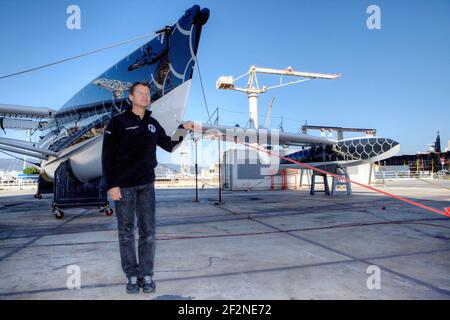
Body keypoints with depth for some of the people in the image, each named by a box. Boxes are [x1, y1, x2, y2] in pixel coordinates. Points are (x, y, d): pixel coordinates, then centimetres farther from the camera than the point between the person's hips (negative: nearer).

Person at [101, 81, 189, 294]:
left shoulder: (153, 124, 11)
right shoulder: (118, 122, -3)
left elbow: (169, 146, 20)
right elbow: (107, 155, -6)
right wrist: (111, 185, -12)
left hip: (147, 184, 4)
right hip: (124, 186, -3)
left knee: (148, 231, 4)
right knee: (126, 232, 5)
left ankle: (146, 275, 16)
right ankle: (132, 276, 17)